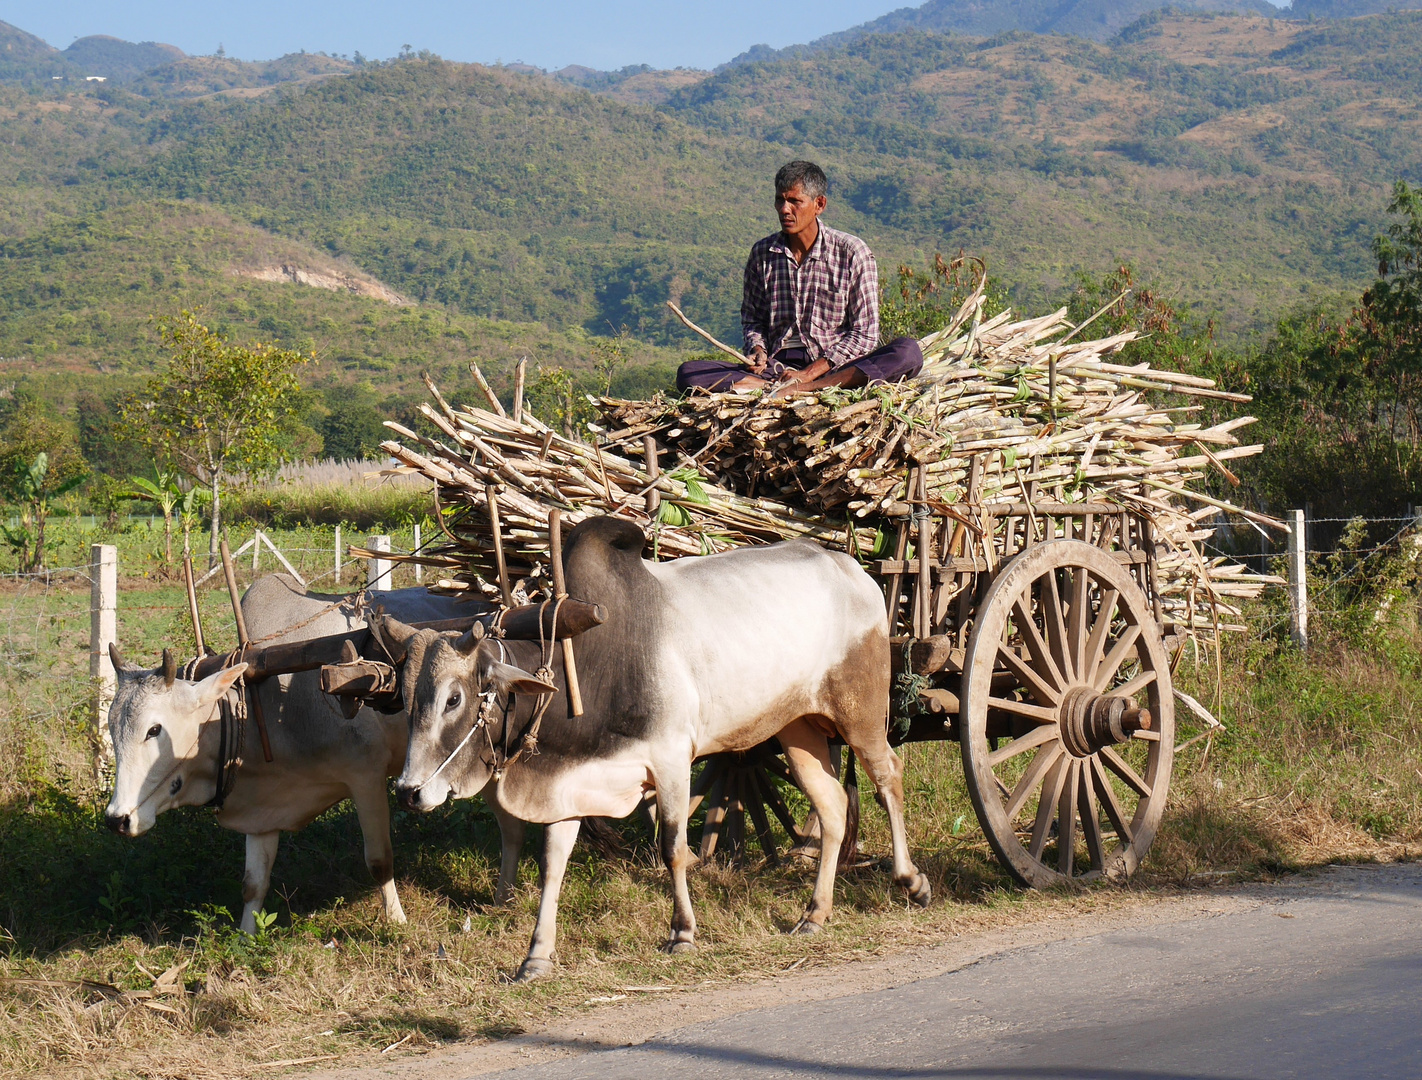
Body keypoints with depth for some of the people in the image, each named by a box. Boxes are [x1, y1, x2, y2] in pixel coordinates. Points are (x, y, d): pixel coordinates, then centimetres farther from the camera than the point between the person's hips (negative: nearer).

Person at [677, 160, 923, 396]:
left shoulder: (852, 252, -3)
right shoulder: (762, 253, 7)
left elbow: (863, 334, -4)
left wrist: (810, 373, -15)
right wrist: (758, 350, -4)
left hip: (833, 367, -2)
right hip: (777, 366, 2)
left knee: (908, 352, -31)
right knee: (688, 373, -20)